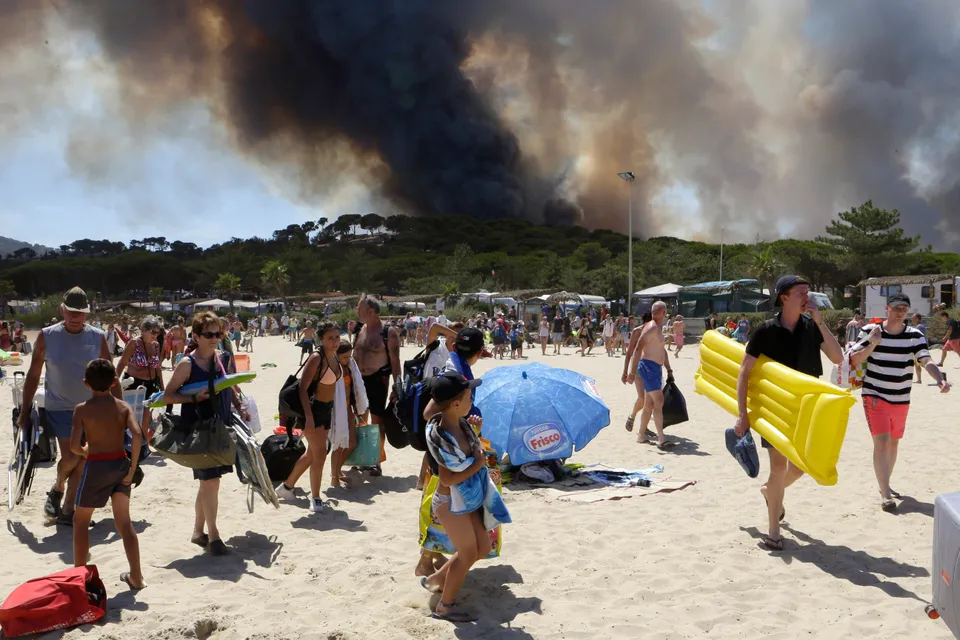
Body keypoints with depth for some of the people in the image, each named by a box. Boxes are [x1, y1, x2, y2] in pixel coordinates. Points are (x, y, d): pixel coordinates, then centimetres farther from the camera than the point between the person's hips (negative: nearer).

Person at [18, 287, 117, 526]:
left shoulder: (97, 337, -3)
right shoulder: (47, 336, -4)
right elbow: (33, 375, 2)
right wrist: (25, 411, 2)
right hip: (59, 407, -1)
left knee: (81, 461, 3)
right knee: (70, 457, -9)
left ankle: (67, 510, 16)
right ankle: (57, 488, 23)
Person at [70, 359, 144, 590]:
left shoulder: (82, 409, -6)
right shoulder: (123, 406, -1)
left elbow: (74, 445, -14)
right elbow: (137, 434, -17)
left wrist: (83, 452, 9)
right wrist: (133, 466, -10)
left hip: (95, 466, -3)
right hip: (121, 463, 3)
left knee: (81, 520, 18)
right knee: (124, 522, 12)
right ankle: (136, 576, 12)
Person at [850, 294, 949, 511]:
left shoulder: (915, 336, -3)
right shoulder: (869, 331, -8)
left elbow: (927, 361, -14)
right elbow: (854, 361, -7)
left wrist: (940, 380, -34)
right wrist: (872, 344, -23)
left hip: (901, 399, 4)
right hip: (875, 396, -4)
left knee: (893, 442, 16)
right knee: (881, 442, -14)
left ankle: (885, 486, 35)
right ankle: (885, 493, -11)